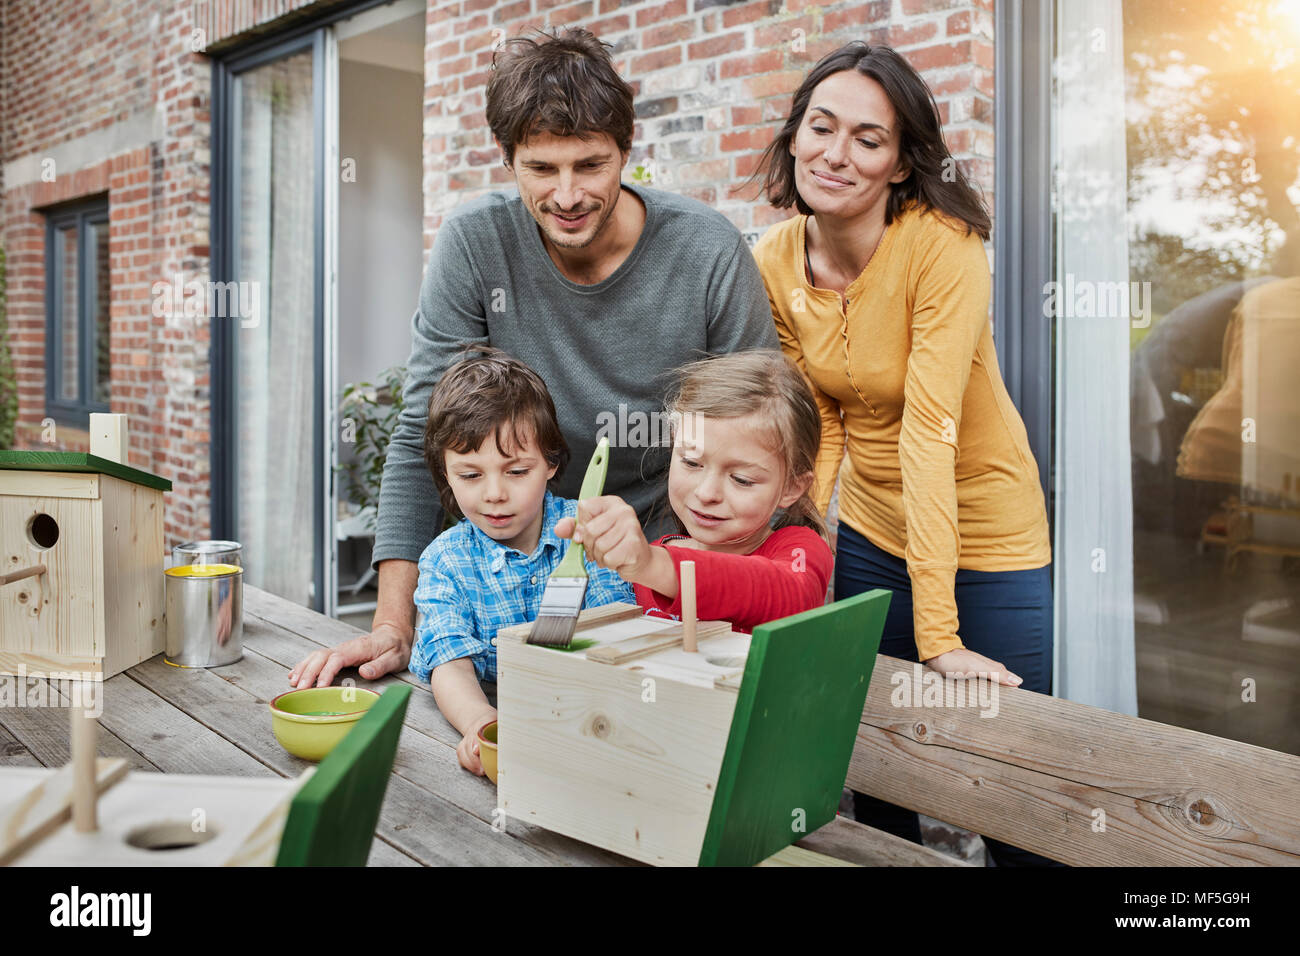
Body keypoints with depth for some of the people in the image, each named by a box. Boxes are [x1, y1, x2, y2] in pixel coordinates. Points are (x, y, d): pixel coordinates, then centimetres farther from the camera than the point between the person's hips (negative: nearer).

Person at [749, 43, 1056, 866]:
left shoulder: (944, 244, -23)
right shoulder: (774, 262, -7)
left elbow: (928, 431, -30)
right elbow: (817, 421, -2)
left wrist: (939, 637, -30)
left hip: (983, 530, -4)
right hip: (869, 530, 5)